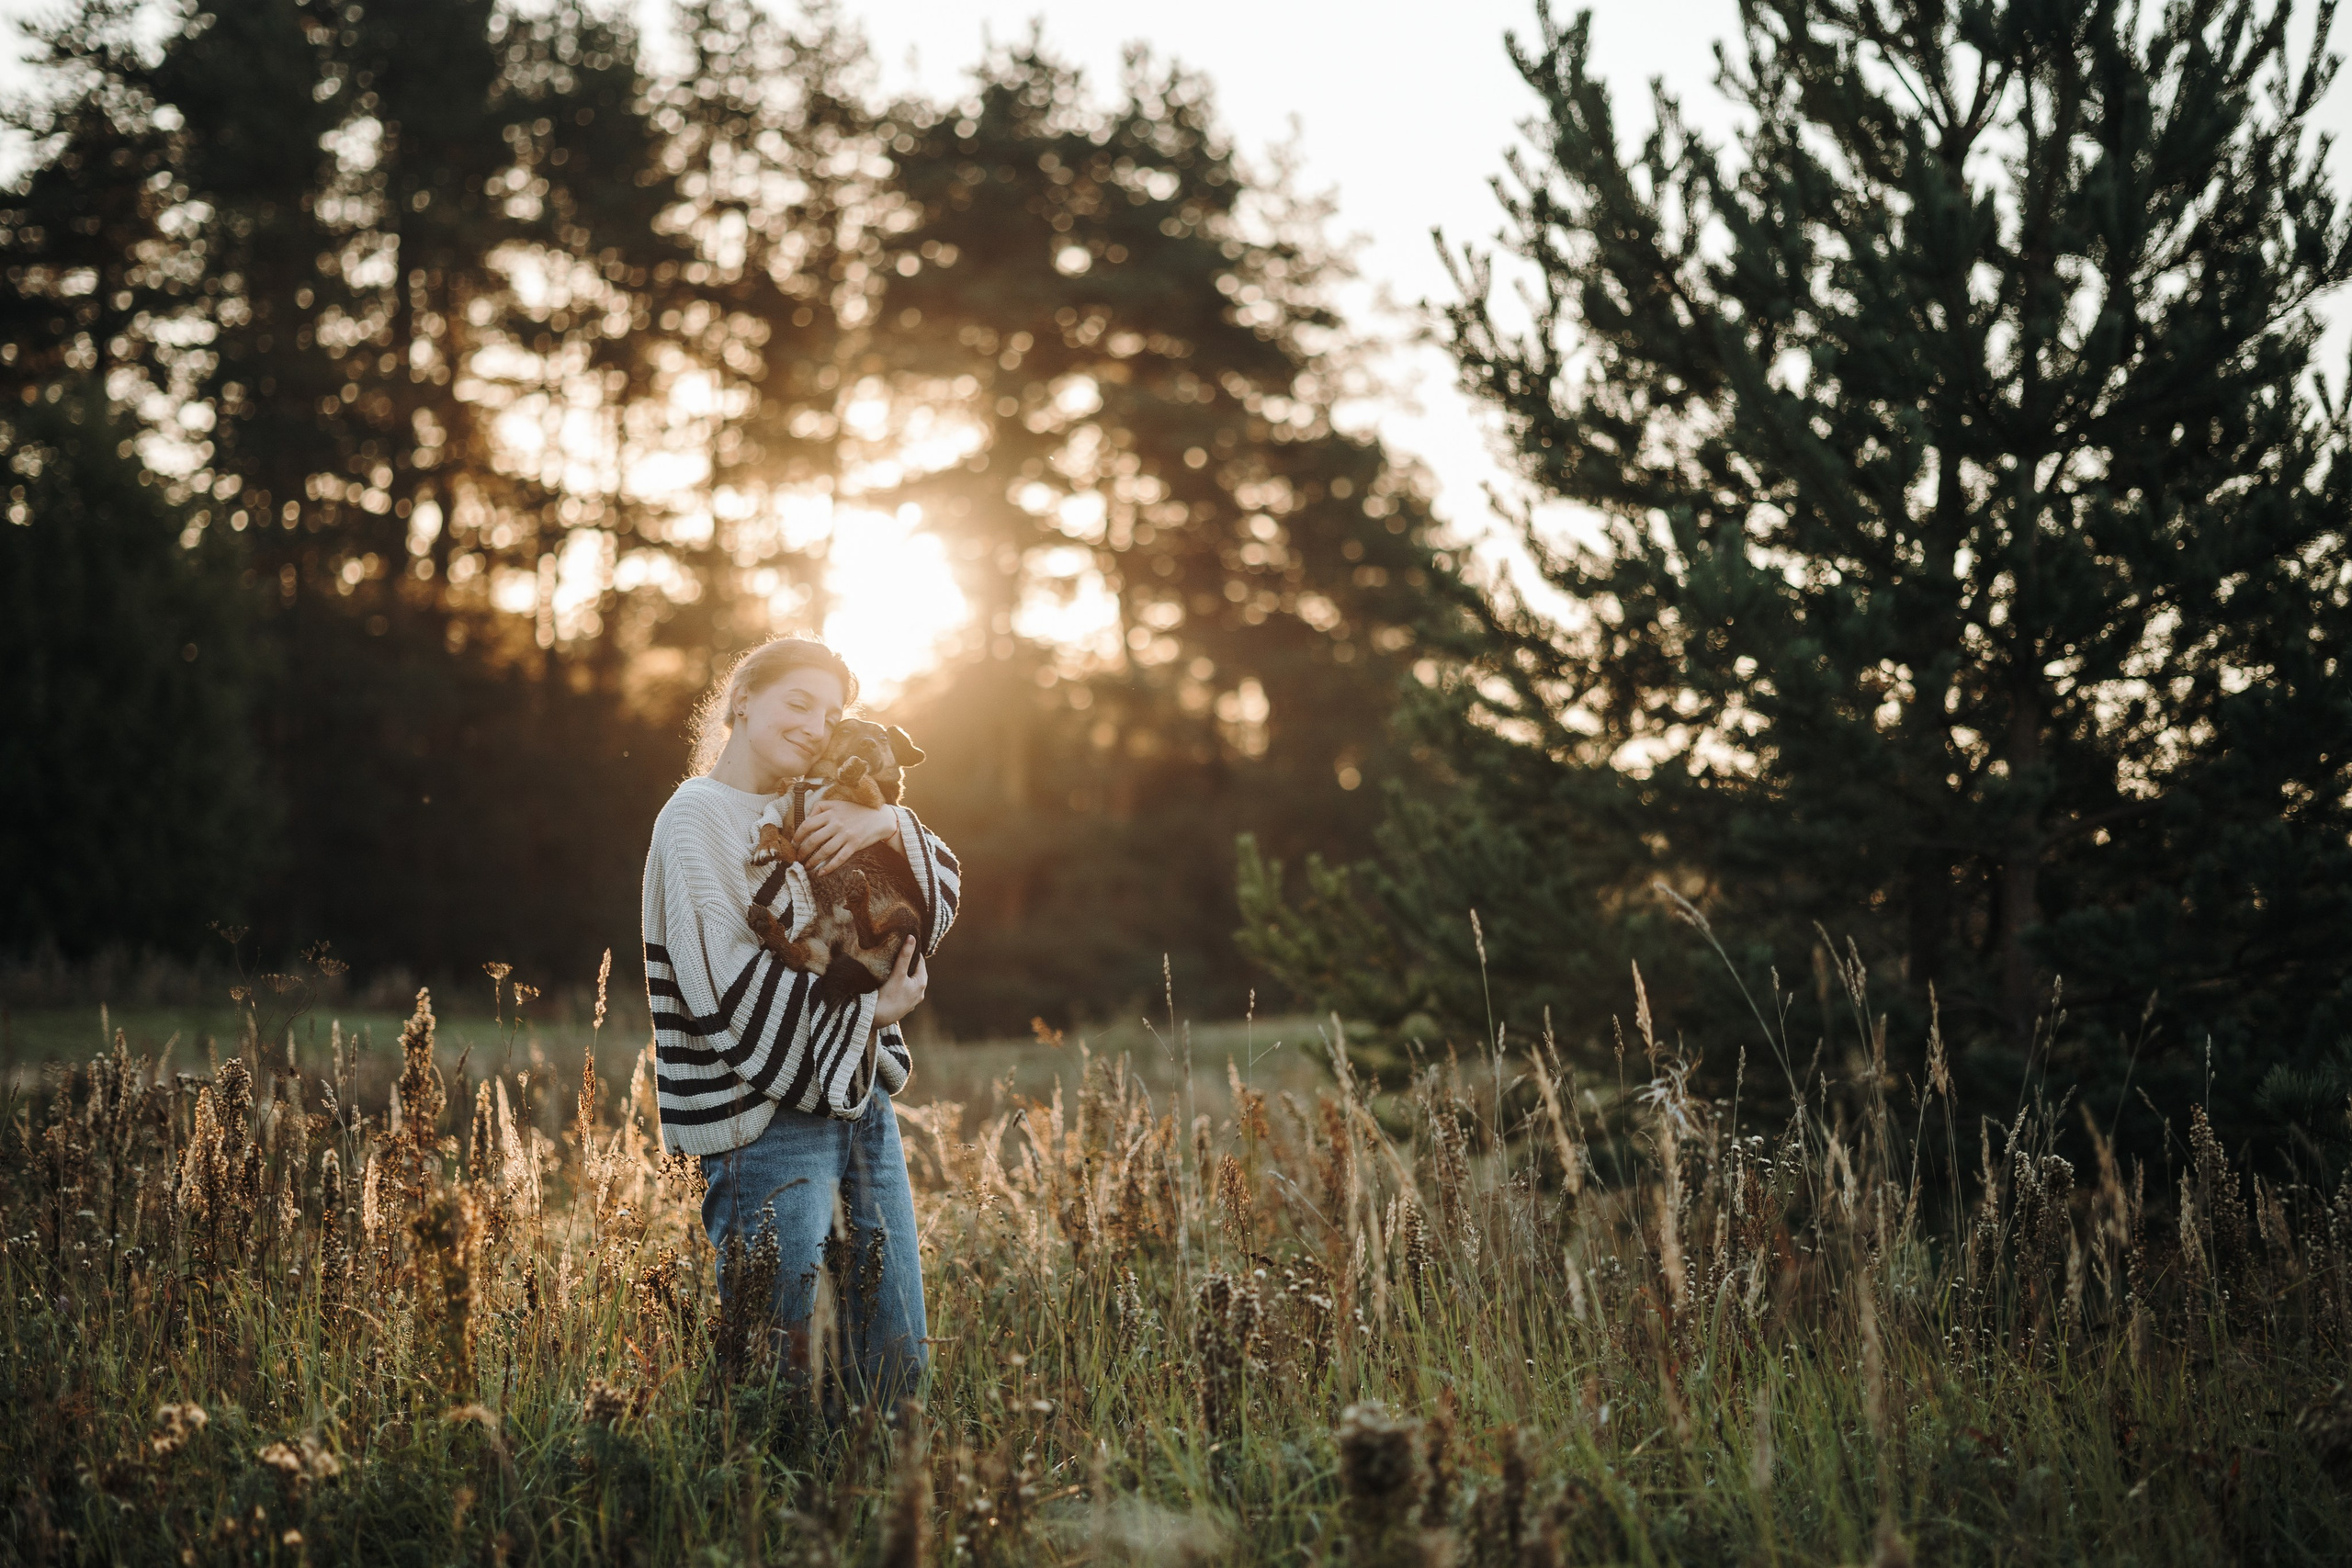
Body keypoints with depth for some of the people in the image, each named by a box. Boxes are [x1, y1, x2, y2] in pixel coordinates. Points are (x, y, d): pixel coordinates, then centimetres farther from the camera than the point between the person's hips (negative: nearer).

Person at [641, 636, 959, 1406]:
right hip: (767, 1121, -8)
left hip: (859, 1095, 8)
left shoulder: (814, 815, 17)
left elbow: (938, 899, 8)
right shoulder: (697, 819, -6)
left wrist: (890, 825, -12)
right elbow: (732, 989, -16)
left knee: (900, 1366, 9)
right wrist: (867, 1010, -10)